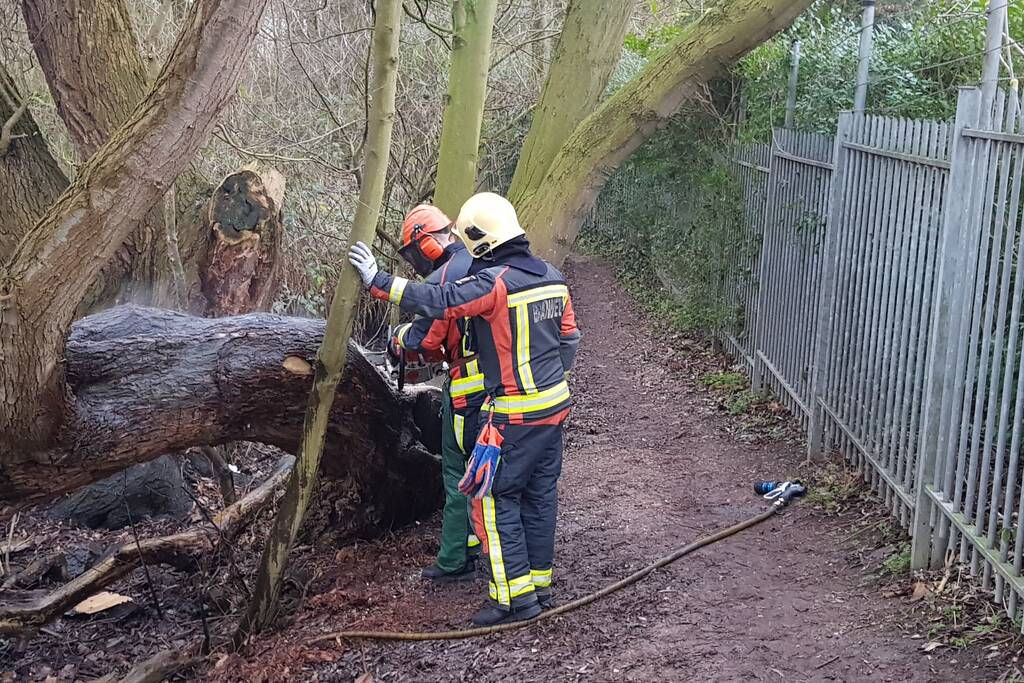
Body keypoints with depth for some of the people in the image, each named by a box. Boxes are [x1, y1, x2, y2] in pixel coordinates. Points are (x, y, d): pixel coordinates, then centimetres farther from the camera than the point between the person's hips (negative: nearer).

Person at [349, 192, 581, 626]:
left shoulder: (495, 282, -19)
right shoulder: (552, 277, 7)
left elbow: (437, 301, -22)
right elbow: (569, 339, 13)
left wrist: (377, 281, -13)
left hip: (514, 414, -8)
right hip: (555, 405, 8)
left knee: (494, 496, 0)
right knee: (540, 493, 16)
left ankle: (516, 596, 2)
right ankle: (540, 583, 25)